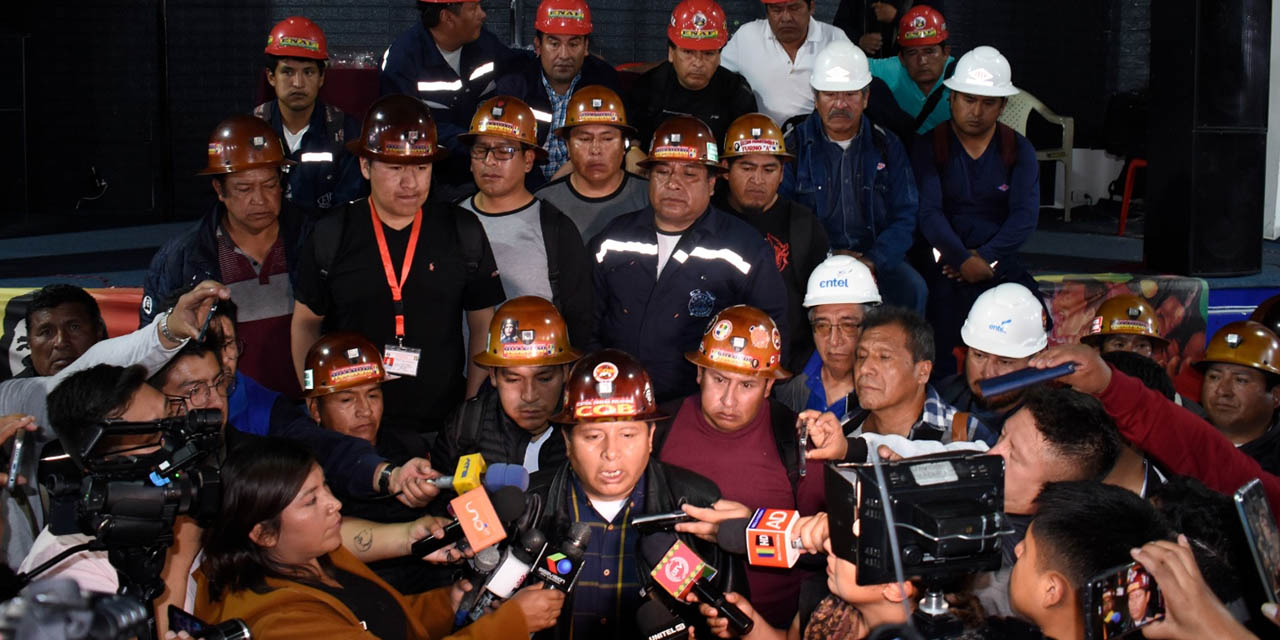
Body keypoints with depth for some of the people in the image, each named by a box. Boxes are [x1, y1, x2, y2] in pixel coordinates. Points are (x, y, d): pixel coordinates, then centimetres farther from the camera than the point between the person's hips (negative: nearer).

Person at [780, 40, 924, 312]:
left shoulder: (886, 145, 10)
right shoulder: (793, 145, 4)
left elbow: (904, 217, 5)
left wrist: (873, 262, -14)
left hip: (878, 260, 2)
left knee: (913, 289, -29)